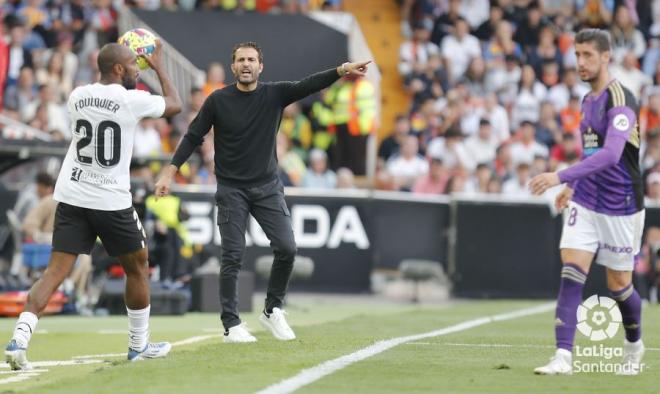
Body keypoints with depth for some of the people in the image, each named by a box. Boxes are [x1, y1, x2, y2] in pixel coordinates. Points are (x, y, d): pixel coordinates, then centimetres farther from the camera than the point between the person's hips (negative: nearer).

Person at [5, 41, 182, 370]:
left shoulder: (78, 96, 6)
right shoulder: (132, 100, -8)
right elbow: (175, 105, 10)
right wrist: (158, 66, 22)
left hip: (72, 196, 4)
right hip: (111, 201, -4)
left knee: (55, 272, -1)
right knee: (137, 268, 17)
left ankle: (19, 340, -19)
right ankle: (139, 345, 27)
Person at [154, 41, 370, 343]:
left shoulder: (274, 94, -2)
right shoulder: (218, 101, -5)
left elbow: (309, 85, -15)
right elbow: (193, 138, 1)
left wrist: (341, 70, -31)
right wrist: (169, 173, -5)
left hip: (267, 187, 2)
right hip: (231, 190, -2)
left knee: (286, 248, -7)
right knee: (233, 256, -6)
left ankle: (272, 311, 13)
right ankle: (231, 326, 1)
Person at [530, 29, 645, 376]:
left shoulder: (620, 100, -18)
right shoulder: (588, 101, 9)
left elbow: (611, 154, -31)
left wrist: (562, 176, -38)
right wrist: (573, 186, 17)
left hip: (621, 208, -6)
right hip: (585, 203, 6)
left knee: (619, 284, 6)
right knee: (571, 274, -10)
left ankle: (634, 346, 33)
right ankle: (563, 357, -15)